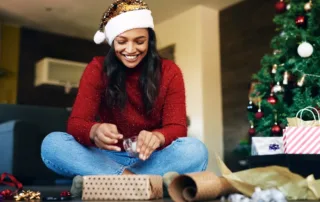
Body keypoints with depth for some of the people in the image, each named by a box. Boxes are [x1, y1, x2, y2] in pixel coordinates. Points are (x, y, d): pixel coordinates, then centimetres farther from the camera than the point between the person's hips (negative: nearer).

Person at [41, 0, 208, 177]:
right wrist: (95, 131, -38)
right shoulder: (97, 69, -3)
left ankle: (104, 179, -28)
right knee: (52, 143, -24)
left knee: (195, 150, -32)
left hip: (152, 158, 0)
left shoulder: (169, 72, -3)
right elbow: (76, 122, -12)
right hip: (109, 157, 0)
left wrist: (157, 137, -36)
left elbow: (177, 127, -10)